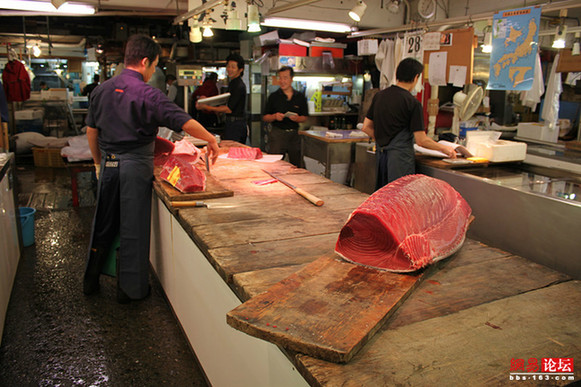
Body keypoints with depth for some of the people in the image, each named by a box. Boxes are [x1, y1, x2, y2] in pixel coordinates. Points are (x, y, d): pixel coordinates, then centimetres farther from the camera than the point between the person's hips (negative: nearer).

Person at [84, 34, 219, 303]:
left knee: (103, 224, 19)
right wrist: (211, 140, -3)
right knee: (133, 228, 5)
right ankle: (130, 288, 18)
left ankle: (91, 281, 33)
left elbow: (91, 130, 13)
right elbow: (185, 122, -17)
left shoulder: (102, 90, 7)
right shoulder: (148, 94, -13)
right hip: (135, 165, -6)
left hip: (108, 163, 6)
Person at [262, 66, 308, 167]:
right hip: (278, 133, -2)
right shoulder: (273, 97, 4)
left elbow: (304, 118, 11)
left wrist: (297, 118, -11)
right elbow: (265, 118, 5)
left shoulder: (300, 97, 8)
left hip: (294, 134, 2)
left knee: (297, 166, 5)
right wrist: (275, 116, -15)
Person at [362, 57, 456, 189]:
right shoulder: (413, 103, -11)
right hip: (401, 157, -6)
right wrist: (444, 149, 4)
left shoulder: (379, 96, 7)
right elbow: (421, 140, -11)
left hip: (381, 154, 7)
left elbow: (366, 127, 11)